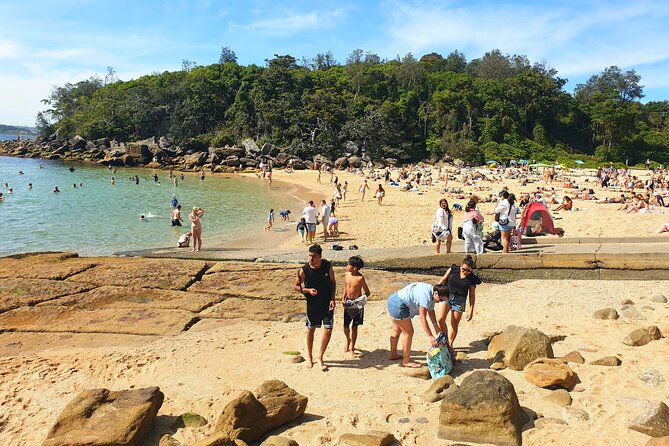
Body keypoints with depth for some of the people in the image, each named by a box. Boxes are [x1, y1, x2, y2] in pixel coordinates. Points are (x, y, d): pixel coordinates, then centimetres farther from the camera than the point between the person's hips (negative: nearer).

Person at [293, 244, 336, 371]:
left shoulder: (327, 266, -9)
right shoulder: (304, 270, -14)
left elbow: (333, 282, 3)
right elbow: (295, 286, -4)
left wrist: (332, 299, -6)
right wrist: (308, 290, -21)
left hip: (327, 303, 1)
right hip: (312, 304, -1)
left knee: (328, 330, -6)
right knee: (311, 329, 11)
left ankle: (320, 358, 11)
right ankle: (309, 357, 32)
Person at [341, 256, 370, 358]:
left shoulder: (360, 278, -17)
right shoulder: (347, 275, -1)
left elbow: (367, 292, -11)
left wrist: (362, 299, -26)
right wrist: (343, 298, 2)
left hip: (357, 304, -4)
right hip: (348, 303, 4)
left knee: (354, 327, 2)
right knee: (346, 326, 9)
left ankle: (352, 348, 17)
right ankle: (348, 340, 40)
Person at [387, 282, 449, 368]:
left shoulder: (431, 293, 4)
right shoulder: (426, 295, -27)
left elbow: (431, 310, 17)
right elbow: (422, 317, -28)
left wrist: (435, 325, 12)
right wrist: (430, 336, -27)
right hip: (398, 305, -11)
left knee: (396, 330, 24)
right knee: (409, 332, -5)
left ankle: (393, 354, 41)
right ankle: (406, 361, 5)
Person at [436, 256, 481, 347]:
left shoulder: (472, 279, -4)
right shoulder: (453, 269, -4)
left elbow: (472, 295, 3)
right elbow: (443, 279, 9)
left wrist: (471, 310, 1)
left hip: (459, 300, -1)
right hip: (446, 296, 1)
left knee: (454, 324, 5)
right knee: (440, 319, -14)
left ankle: (450, 344, 23)